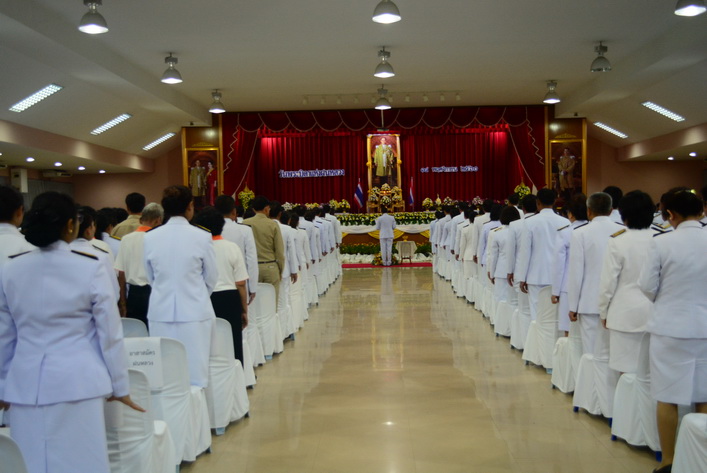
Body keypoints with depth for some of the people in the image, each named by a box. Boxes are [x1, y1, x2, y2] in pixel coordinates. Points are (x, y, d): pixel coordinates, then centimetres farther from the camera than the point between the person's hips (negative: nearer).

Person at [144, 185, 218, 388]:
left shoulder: (150, 237, -1)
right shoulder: (202, 237, -9)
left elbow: (150, 277, 10)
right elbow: (212, 277, 2)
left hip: (161, 312, 3)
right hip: (195, 312, -3)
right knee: (195, 370, 4)